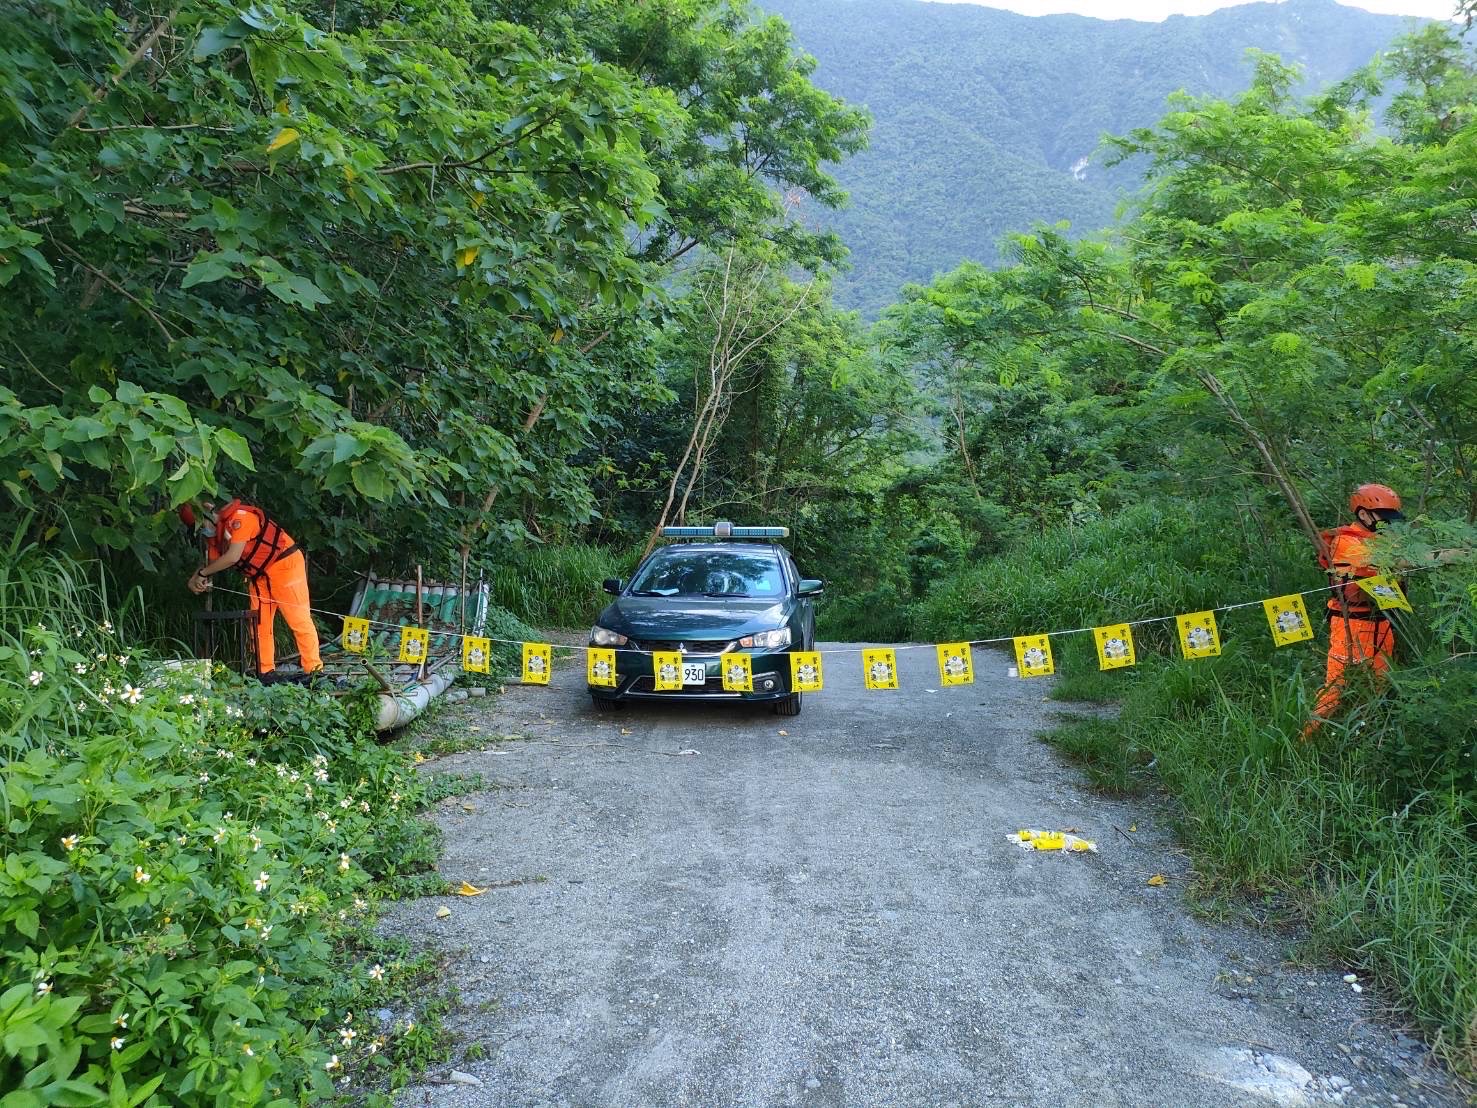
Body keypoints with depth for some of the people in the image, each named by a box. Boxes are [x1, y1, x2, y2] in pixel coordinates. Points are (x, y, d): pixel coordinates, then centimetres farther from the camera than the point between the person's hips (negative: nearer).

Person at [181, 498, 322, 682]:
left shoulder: (239, 517, -21)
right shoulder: (214, 535, 9)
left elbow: (232, 557, -26)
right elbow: (212, 562, 13)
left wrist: (202, 573, -16)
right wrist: (194, 580, -7)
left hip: (284, 565, -9)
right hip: (259, 576, 9)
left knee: (299, 620, -9)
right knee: (260, 624, 5)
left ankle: (314, 669, -9)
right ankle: (266, 673, 10)